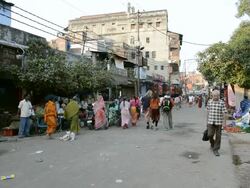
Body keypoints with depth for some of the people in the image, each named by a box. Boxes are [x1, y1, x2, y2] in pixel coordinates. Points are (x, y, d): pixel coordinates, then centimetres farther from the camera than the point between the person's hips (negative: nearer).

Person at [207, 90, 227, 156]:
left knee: (218, 136, 2)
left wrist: (224, 122, -11)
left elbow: (224, 113, -7)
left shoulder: (222, 103, -6)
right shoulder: (209, 102, 1)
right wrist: (207, 120, 13)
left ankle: (216, 150, 14)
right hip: (211, 122, 1)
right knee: (210, 134, -5)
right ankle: (212, 143, 27)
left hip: (219, 122, -1)